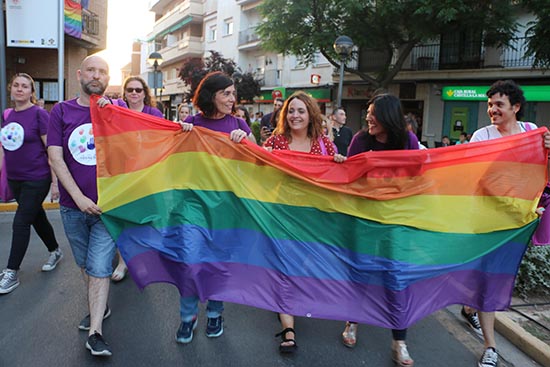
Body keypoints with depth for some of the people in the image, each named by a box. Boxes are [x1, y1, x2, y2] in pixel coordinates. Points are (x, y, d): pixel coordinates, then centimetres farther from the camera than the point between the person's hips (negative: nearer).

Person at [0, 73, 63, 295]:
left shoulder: (39, 114, -11)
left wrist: (55, 182, -14)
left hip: (36, 179, -6)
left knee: (21, 222, -4)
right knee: (37, 217, 17)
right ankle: (55, 252, 38)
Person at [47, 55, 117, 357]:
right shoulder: (61, 111, 2)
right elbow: (55, 158, -4)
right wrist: (80, 198, -12)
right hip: (73, 206, 2)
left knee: (99, 268, -2)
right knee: (84, 264, 17)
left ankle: (95, 332, 7)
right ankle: (100, 308, 38)